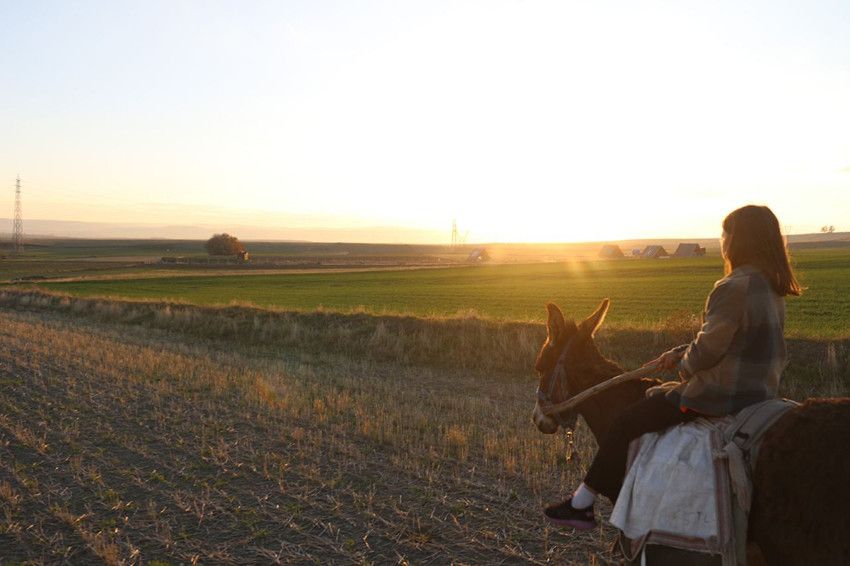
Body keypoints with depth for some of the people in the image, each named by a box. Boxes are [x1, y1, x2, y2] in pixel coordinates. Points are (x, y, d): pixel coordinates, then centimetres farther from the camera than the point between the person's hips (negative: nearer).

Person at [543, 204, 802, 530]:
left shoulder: (733, 288, -22)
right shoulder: (771, 287, 9)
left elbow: (707, 350, -19)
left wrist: (683, 366, 2)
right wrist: (676, 355, 13)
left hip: (719, 396, -10)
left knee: (629, 422, 1)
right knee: (657, 396, 27)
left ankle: (581, 504, 9)